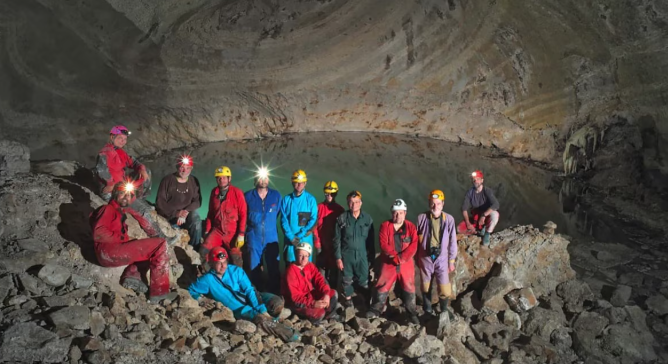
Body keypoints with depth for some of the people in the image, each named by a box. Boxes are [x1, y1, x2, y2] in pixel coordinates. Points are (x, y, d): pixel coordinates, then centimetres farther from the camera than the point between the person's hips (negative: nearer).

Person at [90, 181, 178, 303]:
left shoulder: (120, 212, 27)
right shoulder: (108, 209, 2)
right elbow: (98, 233, -13)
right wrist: (123, 238, -8)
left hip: (116, 251, 9)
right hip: (108, 251, -9)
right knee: (160, 244, -13)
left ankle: (132, 274, -6)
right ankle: (159, 292, -17)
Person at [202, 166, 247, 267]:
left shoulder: (237, 193, -10)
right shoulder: (214, 192, 5)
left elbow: (243, 214, -9)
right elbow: (210, 213, 14)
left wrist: (241, 234, -14)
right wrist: (207, 230, 10)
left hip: (232, 232, -4)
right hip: (216, 230, 4)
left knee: (236, 259, -1)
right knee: (203, 252, -8)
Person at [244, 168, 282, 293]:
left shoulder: (276, 195, 3)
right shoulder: (247, 196, 2)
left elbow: (279, 214, 12)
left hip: (271, 237, 0)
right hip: (254, 238, 0)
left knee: (273, 268, 1)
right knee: (254, 268, 6)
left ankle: (275, 294, 12)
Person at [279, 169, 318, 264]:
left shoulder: (311, 199, 1)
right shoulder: (286, 199, 5)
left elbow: (313, 220, -5)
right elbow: (283, 220, 0)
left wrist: (300, 236, -12)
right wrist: (291, 237, -11)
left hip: (305, 239, -1)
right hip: (290, 240, 1)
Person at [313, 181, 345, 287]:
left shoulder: (339, 209, 0)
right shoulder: (319, 207, -2)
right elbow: (315, 226, -2)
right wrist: (317, 244, -5)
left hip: (335, 246, 0)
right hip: (322, 245, 0)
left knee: (333, 270, 7)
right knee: (321, 272, 2)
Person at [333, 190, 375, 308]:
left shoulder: (368, 218, -3)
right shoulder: (342, 218, -5)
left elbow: (371, 240, 2)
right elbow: (337, 240, -2)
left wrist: (372, 257, 2)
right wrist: (338, 257, -4)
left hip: (362, 255, 0)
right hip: (346, 255, 0)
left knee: (364, 280, 3)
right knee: (347, 279, 13)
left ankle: (368, 300, 23)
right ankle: (348, 298, 35)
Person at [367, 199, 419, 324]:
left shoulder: (411, 227, -2)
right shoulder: (385, 226, -4)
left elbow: (413, 247, -10)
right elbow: (384, 245, -12)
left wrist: (401, 258, -20)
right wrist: (395, 256, -20)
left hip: (406, 264, 0)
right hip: (388, 263, 0)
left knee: (409, 288, 8)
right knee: (382, 286, 9)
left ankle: (412, 313, 24)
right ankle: (376, 309, 27)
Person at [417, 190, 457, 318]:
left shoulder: (449, 219, -8)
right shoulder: (422, 218, -8)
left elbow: (452, 241, 0)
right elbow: (416, 239, 1)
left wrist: (451, 261, 3)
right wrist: (416, 257, 6)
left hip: (441, 258, 0)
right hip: (425, 257, 0)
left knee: (445, 289, 1)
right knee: (426, 287, 15)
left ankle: (444, 309, 29)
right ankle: (428, 310, 35)